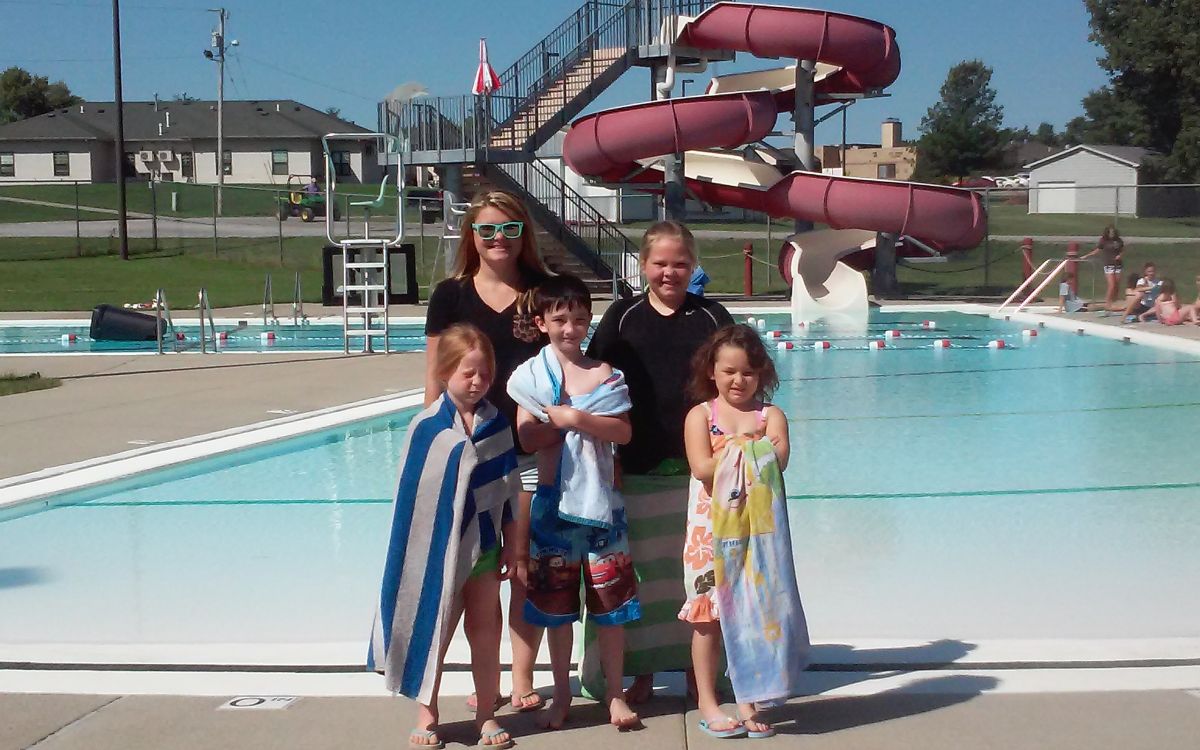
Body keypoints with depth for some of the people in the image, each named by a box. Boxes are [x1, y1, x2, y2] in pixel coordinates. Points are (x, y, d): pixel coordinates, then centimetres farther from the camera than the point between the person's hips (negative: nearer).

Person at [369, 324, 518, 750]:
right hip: (439, 550, -3)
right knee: (433, 633, 9)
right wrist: (416, 554, -5)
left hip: (483, 546, 3)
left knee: (485, 631, 11)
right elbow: (411, 495, -7)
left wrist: (509, 546, 7)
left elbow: (507, 491, 5)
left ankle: (487, 714, 24)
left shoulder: (497, 424, -1)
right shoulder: (427, 427, -11)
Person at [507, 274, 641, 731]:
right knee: (555, 605, 10)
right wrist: (560, 420, -15)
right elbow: (525, 436, -3)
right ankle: (562, 693, 24)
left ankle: (615, 694, 17)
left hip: (600, 502, 0)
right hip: (553, 503, 1)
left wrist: (576, 418, -19)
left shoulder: (605, 374, 1)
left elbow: (624, 431, -9)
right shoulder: (530, 376, 1)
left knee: (611, 603, 3)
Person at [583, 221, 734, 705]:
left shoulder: (712, 317, 5)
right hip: (639, 467, 0)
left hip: (699, 465, 0)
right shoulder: (622, 316, 3)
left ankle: (697, 669, 21)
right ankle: (642, 673, 20)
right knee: (638, 572, 7)